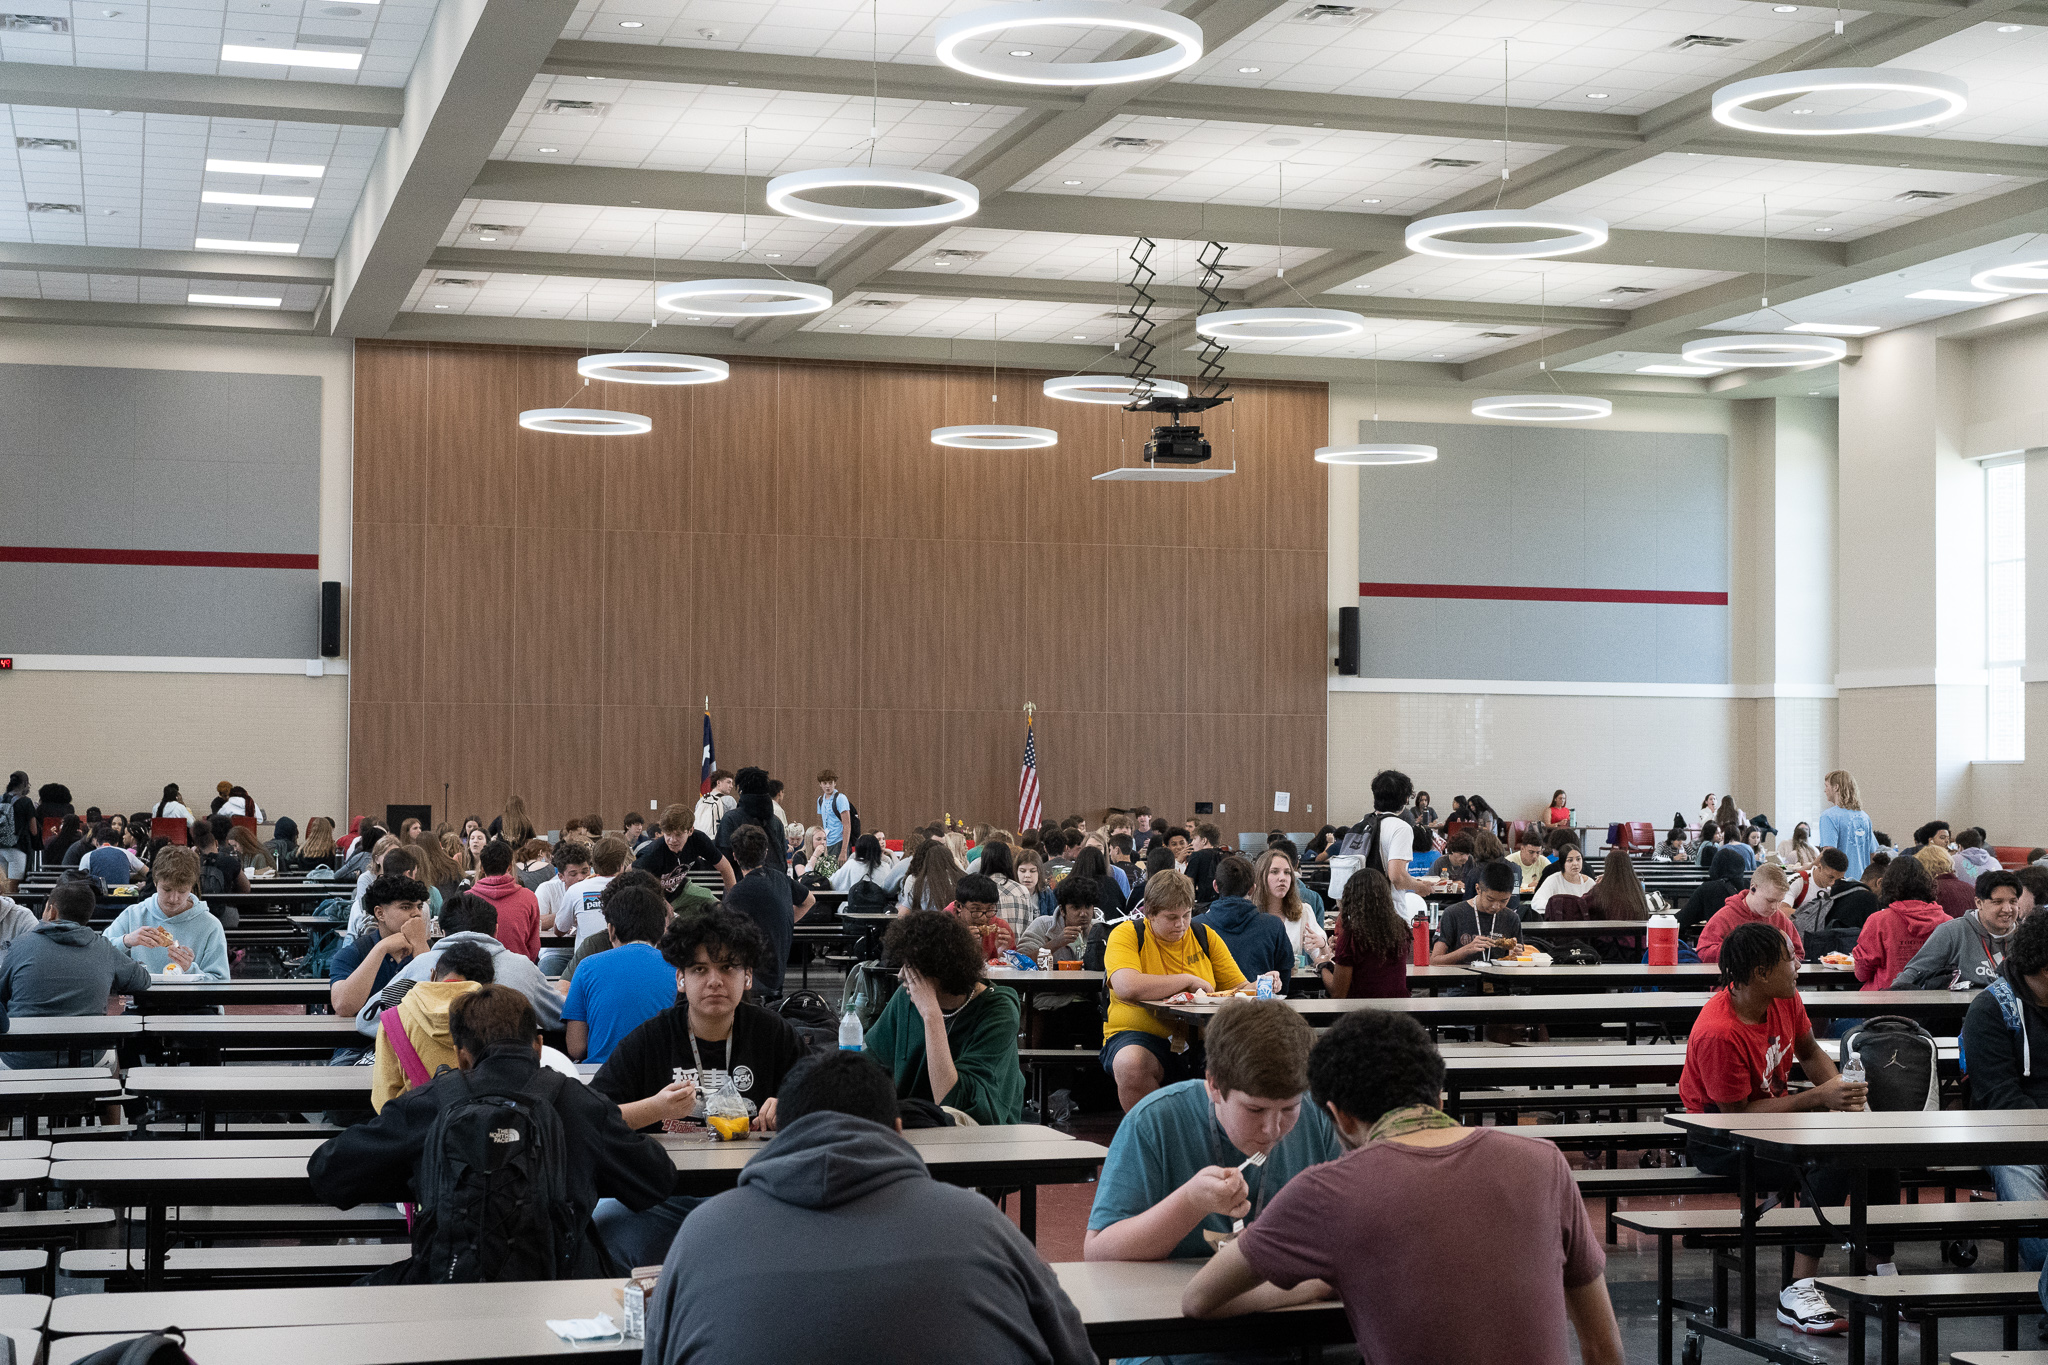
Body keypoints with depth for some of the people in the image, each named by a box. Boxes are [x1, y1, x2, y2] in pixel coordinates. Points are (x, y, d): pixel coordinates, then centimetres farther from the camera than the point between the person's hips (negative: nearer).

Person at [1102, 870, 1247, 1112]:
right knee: (1131, 1064, -38)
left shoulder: (1204, 936, 13)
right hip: (1140, 1036, -4)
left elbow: (1241, 989, 16)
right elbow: (1127, 988, -23)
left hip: (1198, 1040, 4)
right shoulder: (1127, 935, -2)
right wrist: (1189, 980, -13)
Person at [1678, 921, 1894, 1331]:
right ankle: (1799, 1292, -29)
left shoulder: (1784, 998, -5)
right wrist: (1818, 1098, -25)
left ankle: (1883, 1269, 2)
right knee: (1831, 1160, -30)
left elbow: (1810, 1053, 13)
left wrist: (1840, 1085, -8)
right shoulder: (1718, 1034, -29)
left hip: (1777, 1107, 9)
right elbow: (1738, 1113, -24)